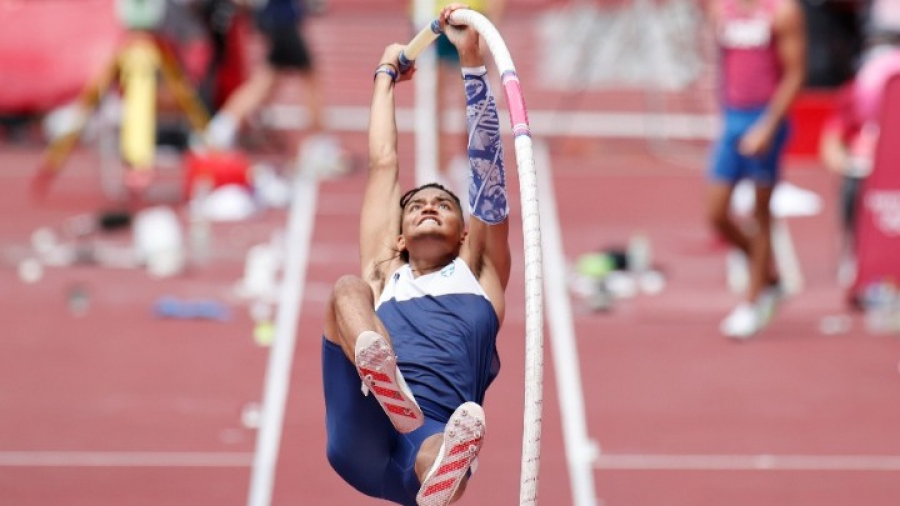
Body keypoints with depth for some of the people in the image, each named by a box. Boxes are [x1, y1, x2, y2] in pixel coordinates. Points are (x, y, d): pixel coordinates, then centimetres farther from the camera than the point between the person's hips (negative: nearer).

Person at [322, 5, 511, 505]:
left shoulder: (479, 273, 30)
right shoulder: (385, 275, 33)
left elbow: (489, 166, 24)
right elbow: (383, 163, 39)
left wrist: (472, 61, 21)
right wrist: (386, 75, 51)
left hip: (431, 428, -1)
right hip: (364, 439, 1)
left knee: (438, 446, -40)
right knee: (349, 289, -23)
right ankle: (384, 383, -57)